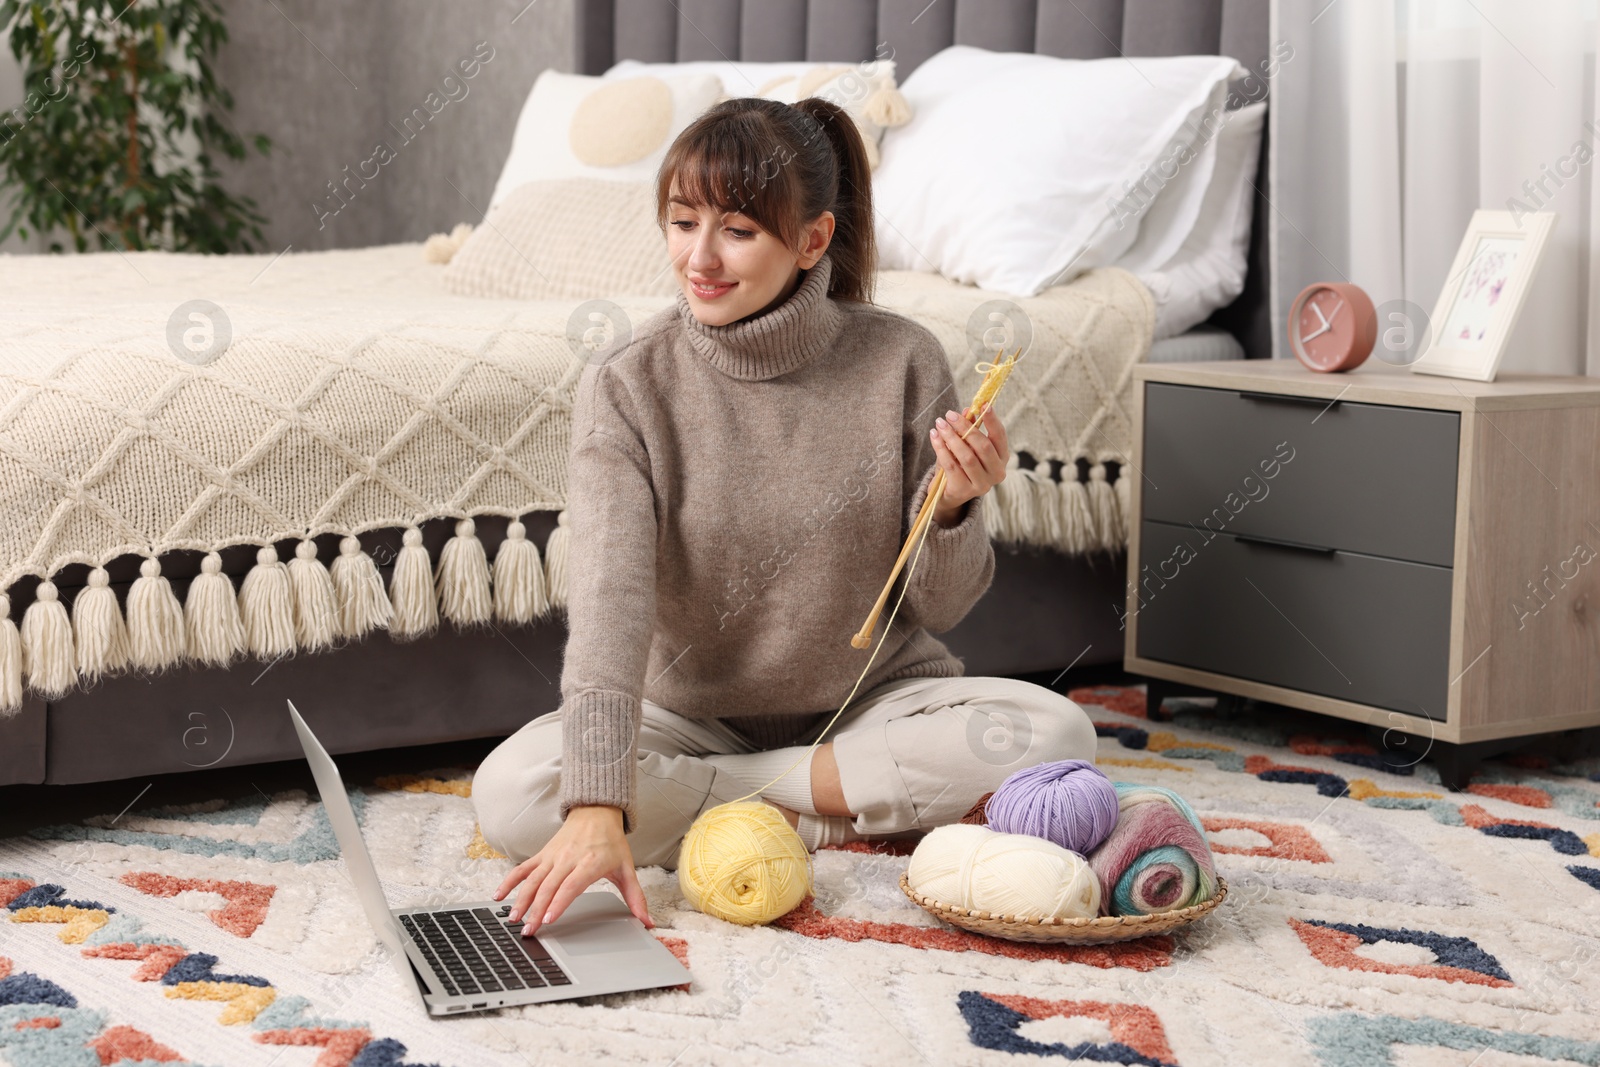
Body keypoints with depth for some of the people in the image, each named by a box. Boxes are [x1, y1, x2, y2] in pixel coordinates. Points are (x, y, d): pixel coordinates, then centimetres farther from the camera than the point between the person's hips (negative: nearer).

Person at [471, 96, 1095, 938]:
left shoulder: (900, 362, -10)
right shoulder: (626, 388, -11)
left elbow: (937, 606, -2)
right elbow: (609, 599, -24)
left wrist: (953, 510, -25)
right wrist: (598, 805, -36)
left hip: (872, 701, 1)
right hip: (690, 717, 0)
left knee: (1054, 736, -27)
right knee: (511, 793, -27)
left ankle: (724, 799, -13)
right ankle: (835, 812, -16)